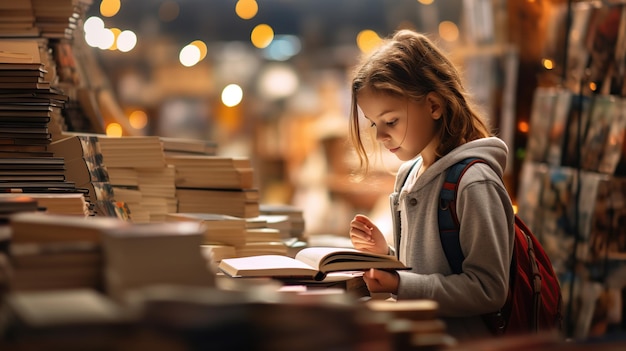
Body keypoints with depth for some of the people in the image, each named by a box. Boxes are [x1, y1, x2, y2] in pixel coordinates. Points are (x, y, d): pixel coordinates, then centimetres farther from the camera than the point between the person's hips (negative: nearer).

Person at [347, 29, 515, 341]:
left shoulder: (474, 182, -14)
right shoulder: (408, 175, 12)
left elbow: (488, 289, -17)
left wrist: (400, 285, -22)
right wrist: (385, 254, 3)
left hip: (461, 337, -8)